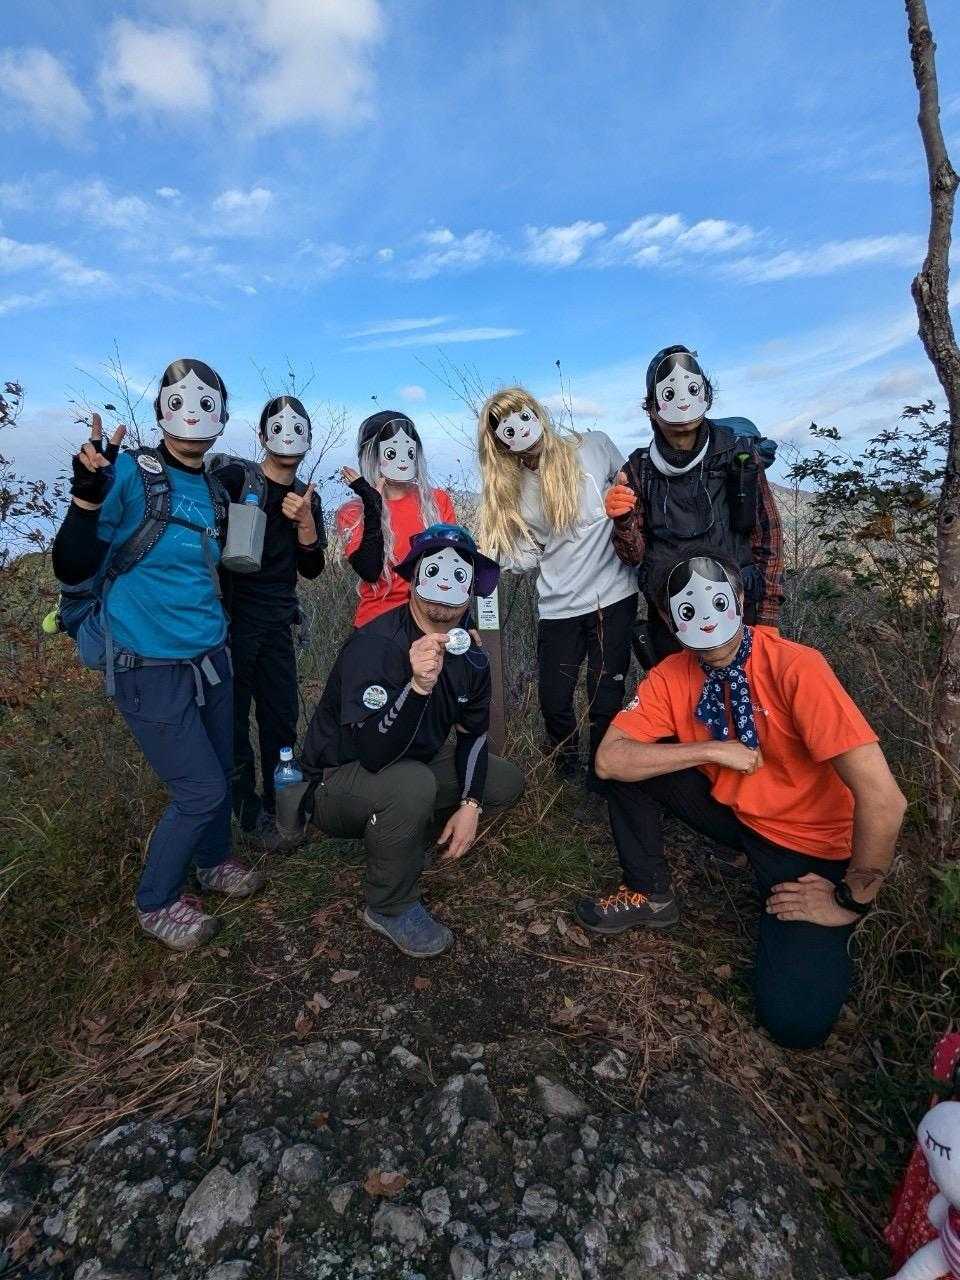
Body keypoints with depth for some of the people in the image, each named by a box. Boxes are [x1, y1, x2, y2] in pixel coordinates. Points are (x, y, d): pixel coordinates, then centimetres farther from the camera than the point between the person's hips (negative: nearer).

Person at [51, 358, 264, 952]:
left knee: (221, 772, 17)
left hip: (210, 657, 7)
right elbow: (74, 573, -18)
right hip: (151, 669, -6)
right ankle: (157, 902, 25)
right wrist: (87, 495, -32)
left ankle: (213, 861, 45)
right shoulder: (129, 473, -14)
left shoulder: (215, 492, 7)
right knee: (201, 789, -1)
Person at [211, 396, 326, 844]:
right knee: (233, 719, 3)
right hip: (232, 617, -5)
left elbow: (311, 569, 7)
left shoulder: (307, 499, 11)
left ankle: (279, 804, 27)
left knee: (283, 718, 10)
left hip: (277, 622, 5)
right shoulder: (234, 477, -6)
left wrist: (305, 522, -9)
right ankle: (250, 812, 19)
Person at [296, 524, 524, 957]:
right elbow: (375, 754, -35)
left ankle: (406, 836, 13)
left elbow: (472, 733, 5)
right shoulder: (374, 644, -29)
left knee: (507, 782, 4)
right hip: (339, 780, -7)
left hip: (414, 765, 7)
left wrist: (470, 804, -7)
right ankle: (391, 908, -9)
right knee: (411, 785, -37)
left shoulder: (469, 653, -6)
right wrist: (417, 685, -49)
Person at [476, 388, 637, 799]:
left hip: (613, 596, -2)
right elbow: (524, 556, -1)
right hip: (557, 608, 2)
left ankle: (600, 782, 24)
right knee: (554, 702, 7)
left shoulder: (595, 447, -2)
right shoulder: (511, 490, 3)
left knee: (606, 702, 1)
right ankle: (567, 772, 38)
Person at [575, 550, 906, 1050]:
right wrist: (711, 751, -26)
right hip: (733, 809, 4)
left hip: (810, 840, -4)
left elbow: (882, 798, -30)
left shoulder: (795, 668, -28)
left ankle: (827, 936, 15)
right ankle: (649, 895, 8)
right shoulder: (672, 675, -11)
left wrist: (852, 899, -17)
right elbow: (608, 760, -18)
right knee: (632, 761, -13)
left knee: (795, 1019, -18)